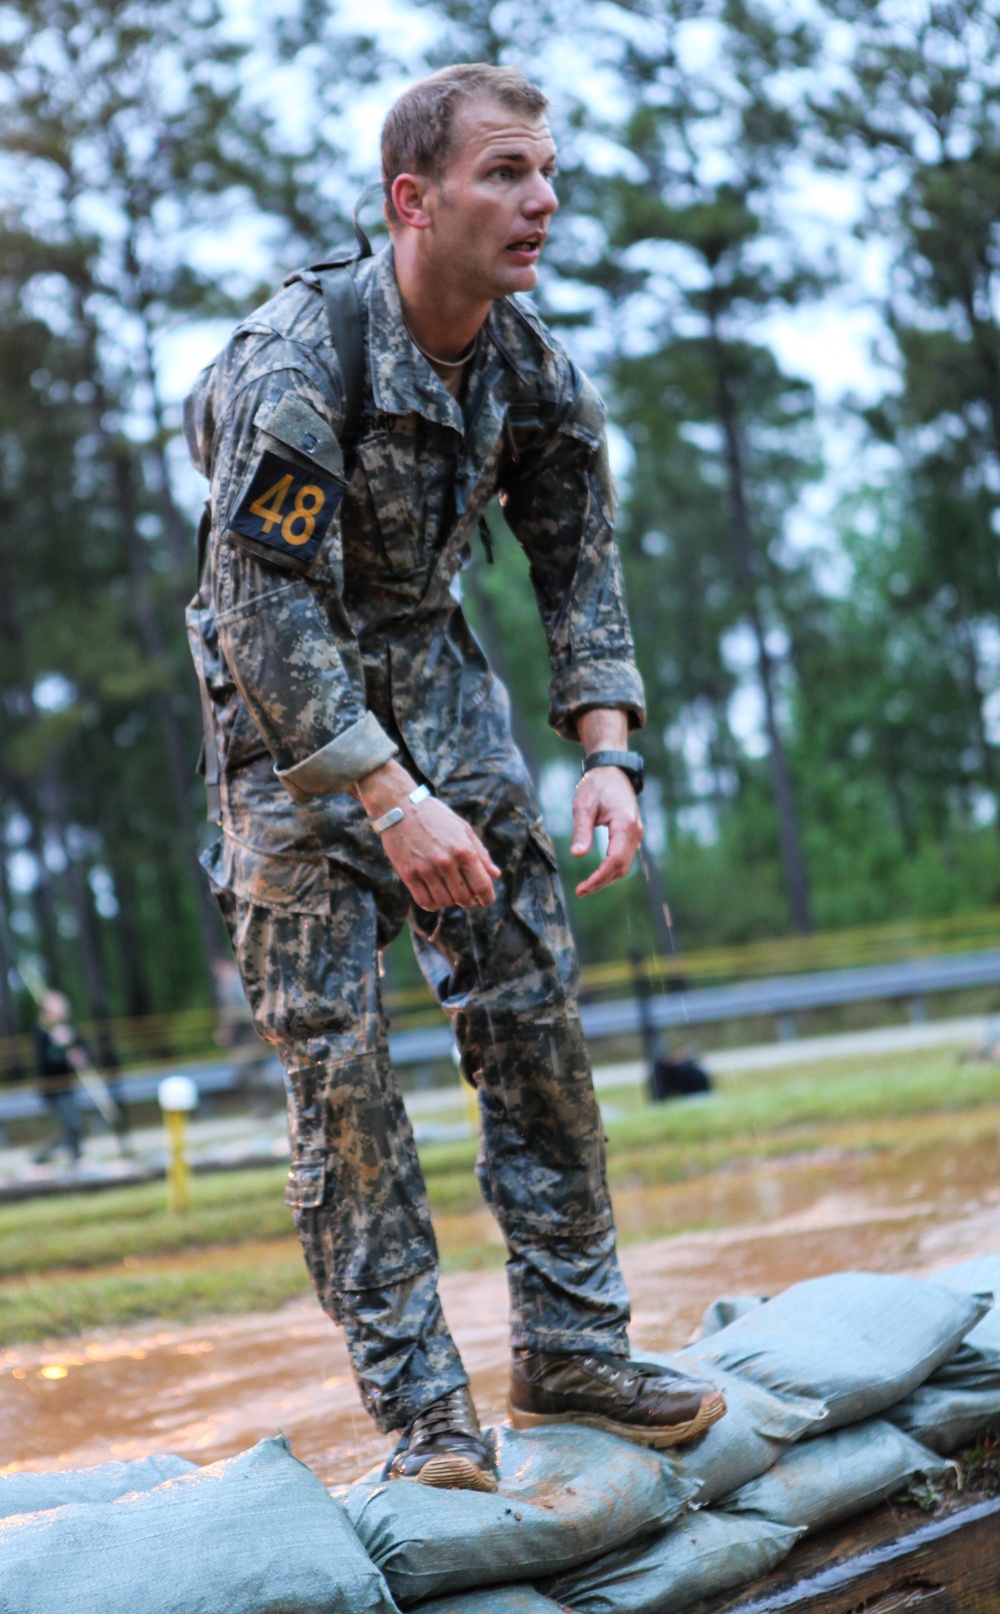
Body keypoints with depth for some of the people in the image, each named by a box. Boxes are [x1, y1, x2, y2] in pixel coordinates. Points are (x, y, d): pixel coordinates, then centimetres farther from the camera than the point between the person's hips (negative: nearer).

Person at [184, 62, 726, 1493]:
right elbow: (271, 617, -29)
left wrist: (608, 753, -9)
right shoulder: (295, 365, -27)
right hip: (287, 692, -6)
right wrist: (392, 802, -32)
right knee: (336, 1049, -9)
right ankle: (420, 1405, -2)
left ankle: (569, 1347, 8)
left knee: (534, 996, 0)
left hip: (429, 658, 6)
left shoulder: (531, 362, -7)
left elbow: (581, 565, 2)